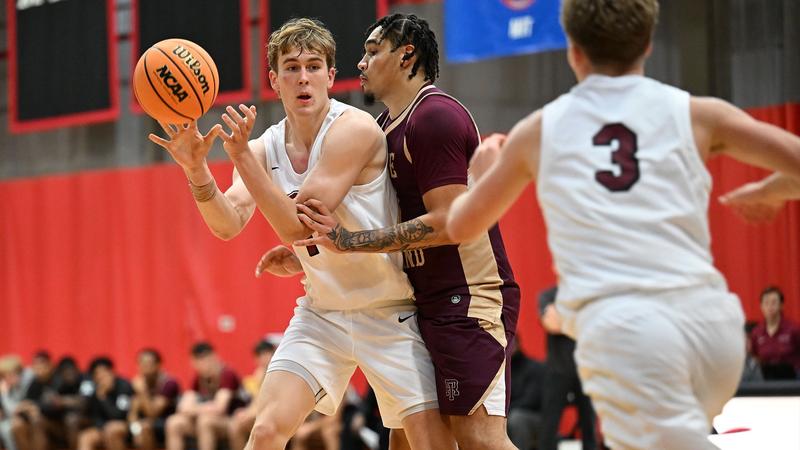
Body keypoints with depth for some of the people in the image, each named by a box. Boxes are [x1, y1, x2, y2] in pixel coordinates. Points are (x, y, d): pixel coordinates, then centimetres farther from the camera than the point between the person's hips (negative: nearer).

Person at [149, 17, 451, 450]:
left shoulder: (354, 130, -18)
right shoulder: (263, 148, 1)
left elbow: (298, 224, -23)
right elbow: (228, 224, -13)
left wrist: (241, 156, -29)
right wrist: (196, 169, -29)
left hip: (387, 312, -5)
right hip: (321, 312, 5)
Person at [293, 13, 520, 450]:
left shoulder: (436, 116, -14)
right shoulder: (389, 125, 17)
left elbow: (448, 224, -21)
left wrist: (349, 240, -22)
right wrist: (303, 252, 15)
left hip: (471, 297, -10)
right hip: (431, 300, 10)